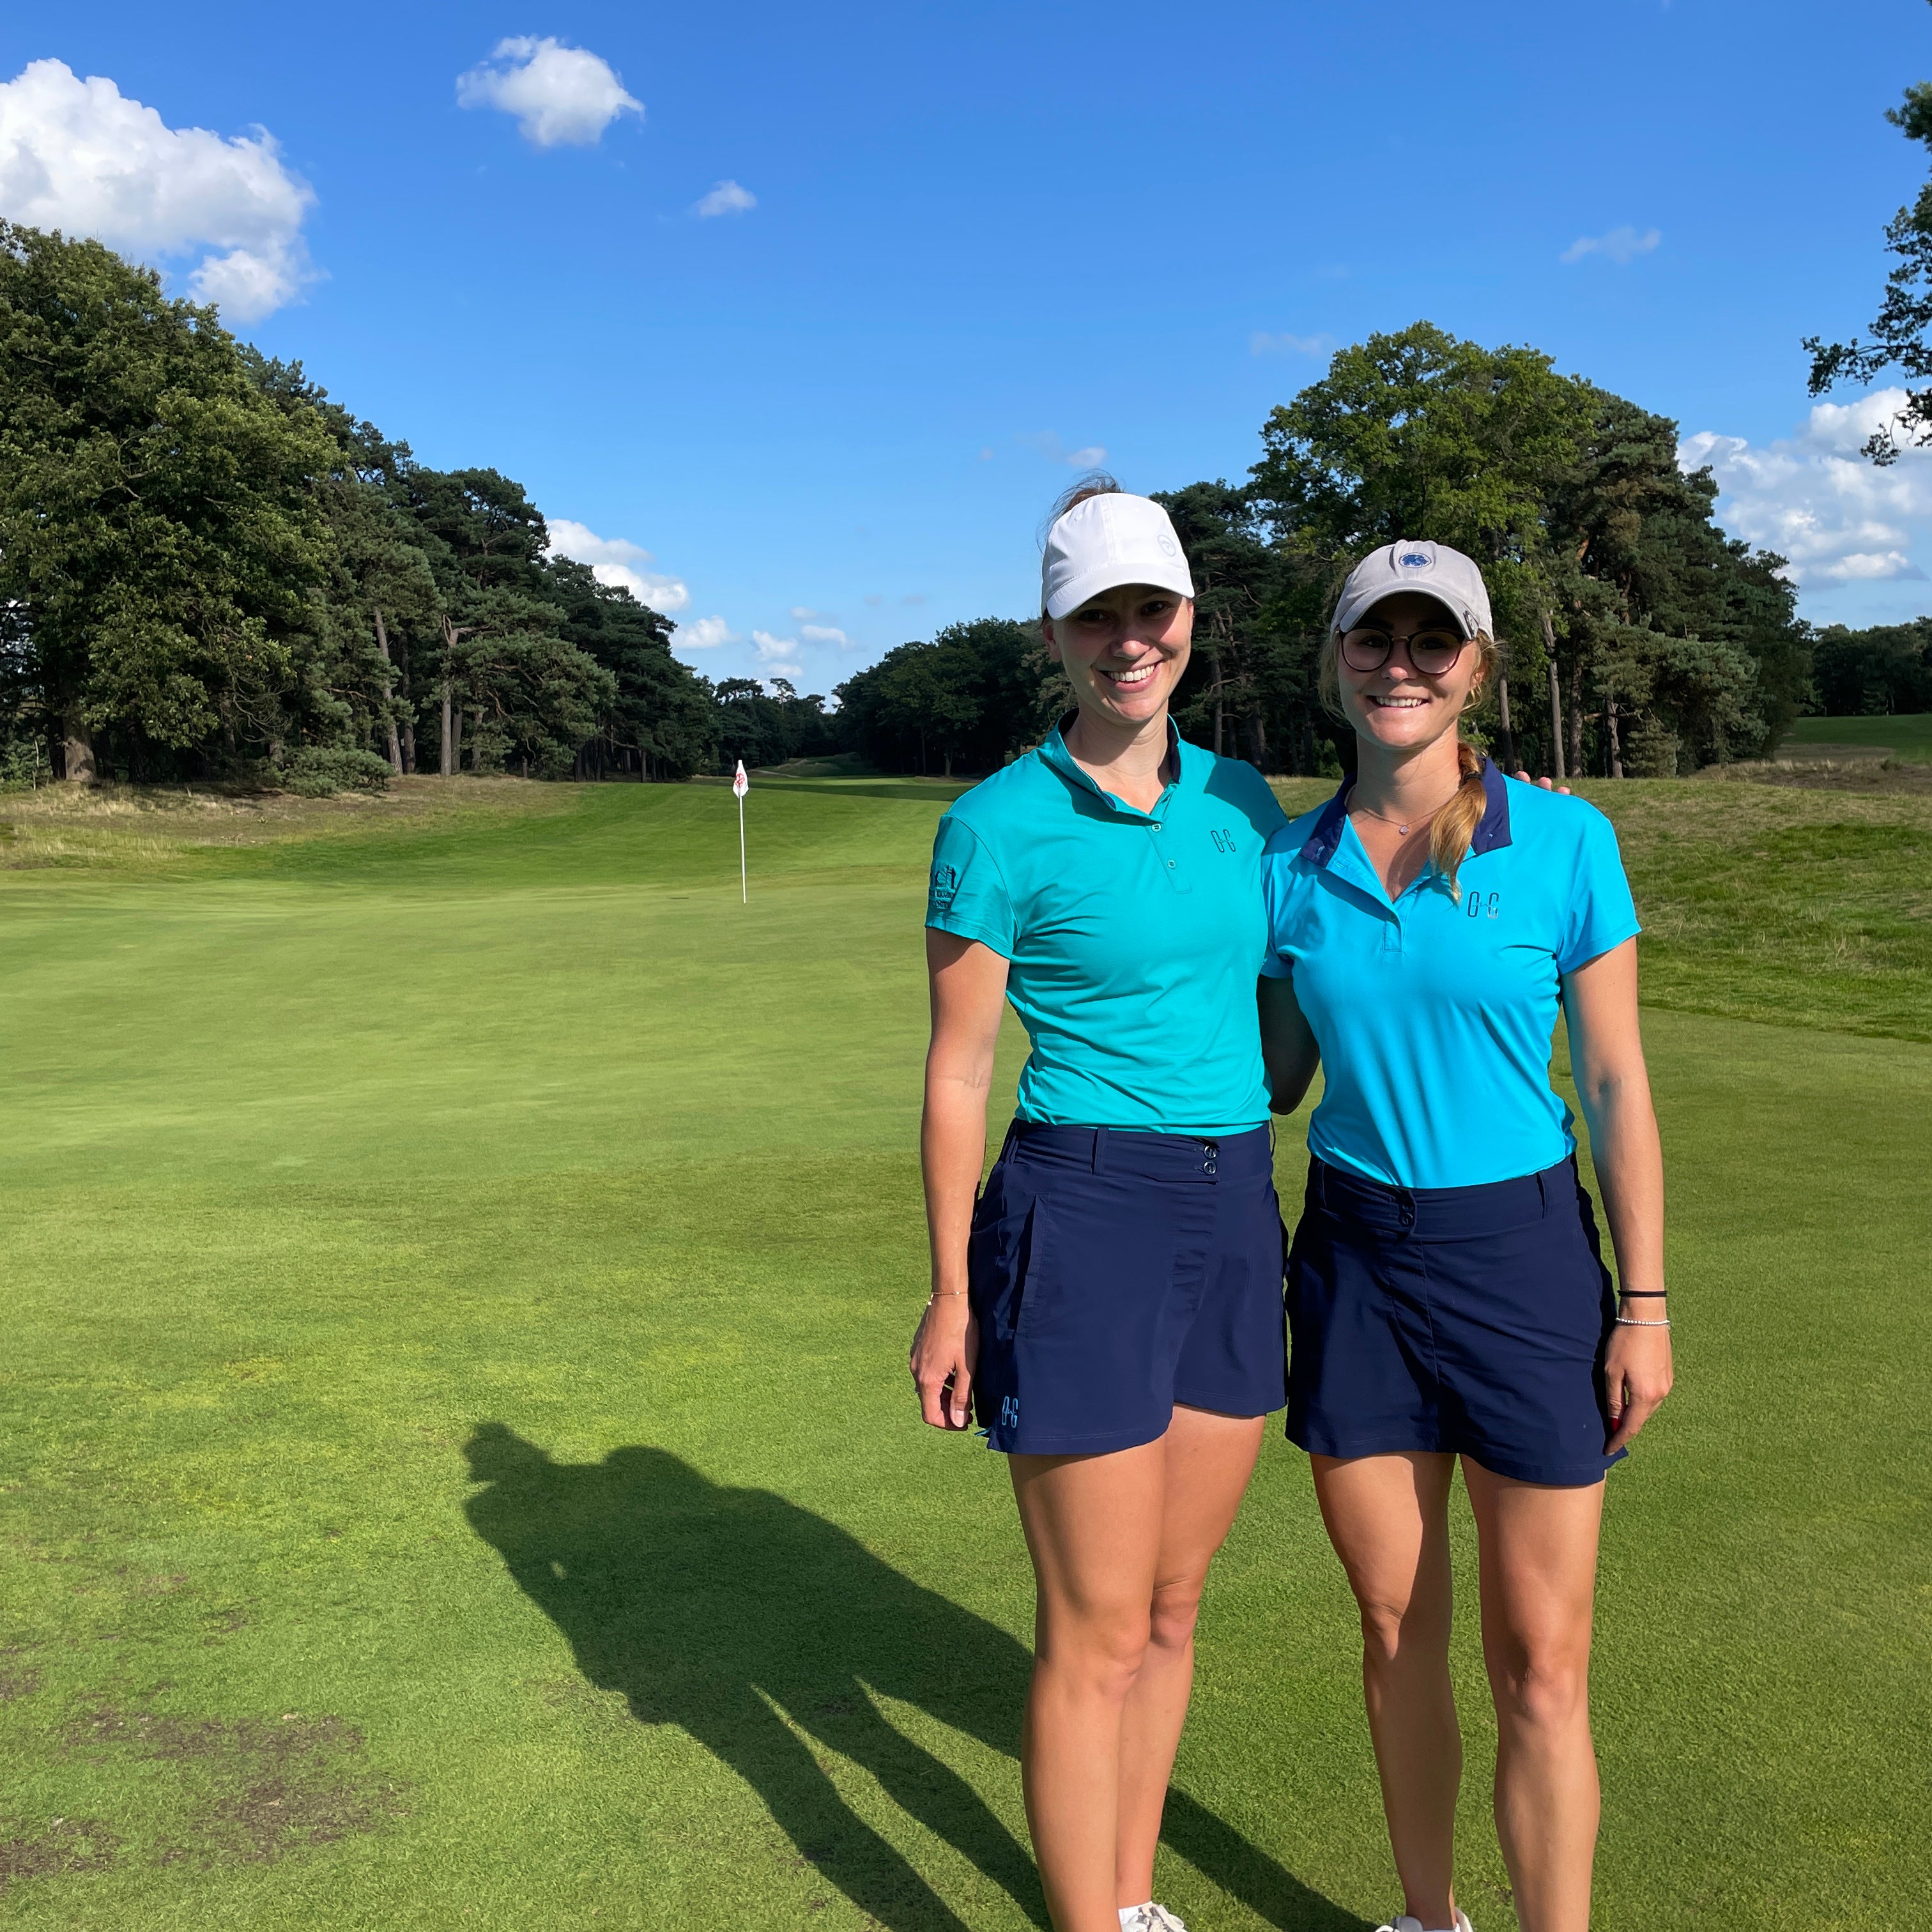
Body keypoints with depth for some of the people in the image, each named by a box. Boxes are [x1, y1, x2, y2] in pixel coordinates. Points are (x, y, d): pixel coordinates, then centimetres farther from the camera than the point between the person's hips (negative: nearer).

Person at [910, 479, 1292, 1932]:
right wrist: (951, 1294, -4)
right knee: (1096, 1637, 3)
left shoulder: (1242, 802, 7)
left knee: (1172, 1606, 19)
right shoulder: (1001, 826, -9)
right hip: (1079, 1222, -6)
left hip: (1234, 1224, 6)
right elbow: (957, 1067, -5)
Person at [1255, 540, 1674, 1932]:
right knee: (1398, 1633, 15)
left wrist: (1645, 1304, -4)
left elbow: (1616, 1084, -4)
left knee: (1540, 1665, 4)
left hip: (1522, 1257, -3)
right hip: (1354, 1259, 3)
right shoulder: (1292, 866, 1)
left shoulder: (1564, 839, -7)